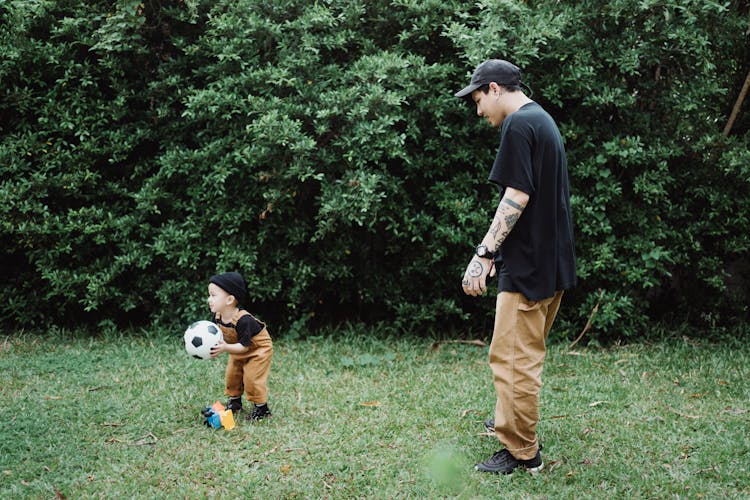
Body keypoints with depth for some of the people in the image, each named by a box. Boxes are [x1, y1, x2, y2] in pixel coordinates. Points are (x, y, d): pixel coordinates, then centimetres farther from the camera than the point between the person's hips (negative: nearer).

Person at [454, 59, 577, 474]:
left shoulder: (518, 125, -14)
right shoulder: (544, 121, 17)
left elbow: (516, 197, -21)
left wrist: (484, 253, -21)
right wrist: (497, 249, 24)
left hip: (529, 265, -10)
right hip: (552, 261, 10)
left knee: (513, 358, -4)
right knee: (527, 353, 23)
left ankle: (522, 453, 2)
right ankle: (514, 421, 38)